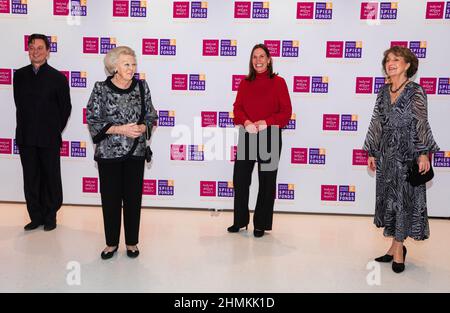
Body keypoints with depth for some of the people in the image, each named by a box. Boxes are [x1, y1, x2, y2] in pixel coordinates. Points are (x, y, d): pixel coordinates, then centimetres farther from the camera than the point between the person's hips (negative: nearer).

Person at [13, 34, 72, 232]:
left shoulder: (58, 78, -3)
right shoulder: (20, 75, 7)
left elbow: (66, 108, 1)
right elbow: (19, 104, 13)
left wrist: (56, 130, 1)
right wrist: (24, 129, 9)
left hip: (49, 139, -3)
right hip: (26, 138, 3)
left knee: (51, 178, 6)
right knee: (30, 179, 8)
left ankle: (50, 217, 20)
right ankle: (36, 217, 21)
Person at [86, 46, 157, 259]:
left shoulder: (141, 87, 3)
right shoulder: (101, 89, -4)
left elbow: (151, 116, 8)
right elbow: (93, 121, -5)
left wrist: (142, 127, -13)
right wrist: (120, 130, -16)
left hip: (135, 152, 2)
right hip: (109, 153, -1)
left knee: (133, 197, 7)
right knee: (110, 198, 7)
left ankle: (131, 242, 24)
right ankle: (111, 243, 25)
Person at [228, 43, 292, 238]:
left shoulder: (278, 82, -1)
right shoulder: (245, 83, 9)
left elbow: (286, 112, -4)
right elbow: (237, 108, 5)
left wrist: (265, 123, -18)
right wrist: (246, 122, -15)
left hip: (270, 136, -3)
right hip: (247, 135, 3)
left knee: (267, 181, 5)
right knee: (240, 178, 6)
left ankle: (261, 224, 19)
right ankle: (240, 221, 24)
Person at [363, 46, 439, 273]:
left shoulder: (415, 91, -6)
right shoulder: (383, 92, 8)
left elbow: (421, 124, -8)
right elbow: (377, 123, 10)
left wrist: (424, 154, -14)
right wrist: (371, 152, 9)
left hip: (407, 153, -5)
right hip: (386, 153, 5)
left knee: (403, 199, 1)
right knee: (388, 197, 8)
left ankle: (398, 248, 12)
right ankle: (396, 246, 22)